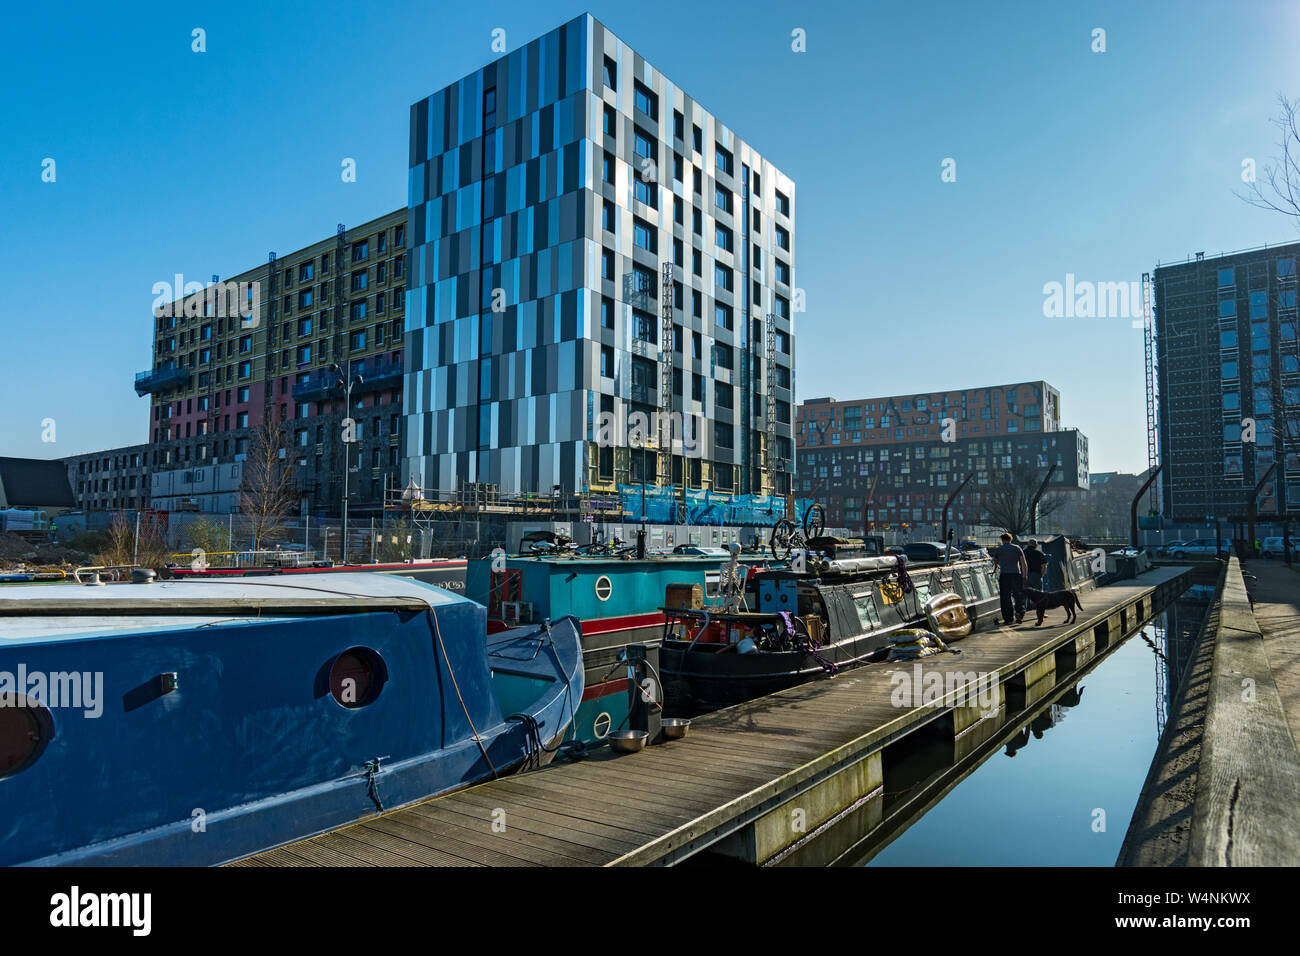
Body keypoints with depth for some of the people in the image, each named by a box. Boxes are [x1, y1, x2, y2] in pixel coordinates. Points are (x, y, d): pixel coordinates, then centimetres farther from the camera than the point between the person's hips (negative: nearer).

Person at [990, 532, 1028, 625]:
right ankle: (1020, 612, -11)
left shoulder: (998, 549, 5)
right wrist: (1025, 575, 8)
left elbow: (995, 562, 17)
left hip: (1004, 575, -1)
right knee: (1018, 596, 10)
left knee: (1005, 597, 3)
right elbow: (1024, 564, 3)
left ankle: (1007, 618, 2)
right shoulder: (1017, 548, 7)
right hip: (1016, 574, 1)